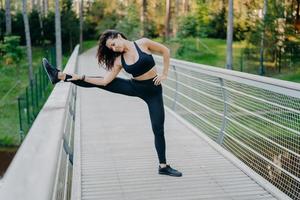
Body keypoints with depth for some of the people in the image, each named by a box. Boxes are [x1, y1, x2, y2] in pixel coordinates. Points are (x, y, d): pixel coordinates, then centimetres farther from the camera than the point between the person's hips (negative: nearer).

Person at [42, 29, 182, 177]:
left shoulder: (143, 43, -13)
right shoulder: (119, 60, -3)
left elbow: (165, 50, -5)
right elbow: (105, 81, -7)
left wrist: (164, 74, -7)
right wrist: (81, 78, -13)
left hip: (153, 91, -3)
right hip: (135, 87, 3)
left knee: (158, 129, -2)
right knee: (101, 82, -4)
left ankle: (163, 166, 9)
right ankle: (60, 76, 0)